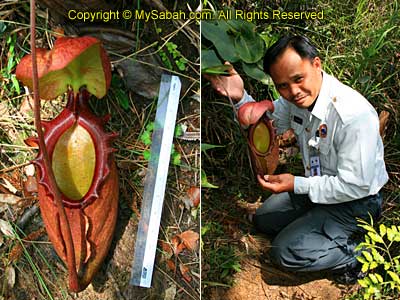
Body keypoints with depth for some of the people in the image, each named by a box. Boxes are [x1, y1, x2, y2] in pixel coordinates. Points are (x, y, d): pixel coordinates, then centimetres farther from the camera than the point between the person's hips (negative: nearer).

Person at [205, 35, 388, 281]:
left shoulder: (355, 115, -35)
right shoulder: (295, 98, -12)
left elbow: (355, 186, -28)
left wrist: (296, 185, -26)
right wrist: (240, 97, -13)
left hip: (357, 201, -8)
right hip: (318, 184, 8)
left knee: (286, 252, -16)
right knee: (263, 220, 17)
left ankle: (359, 254, 0)